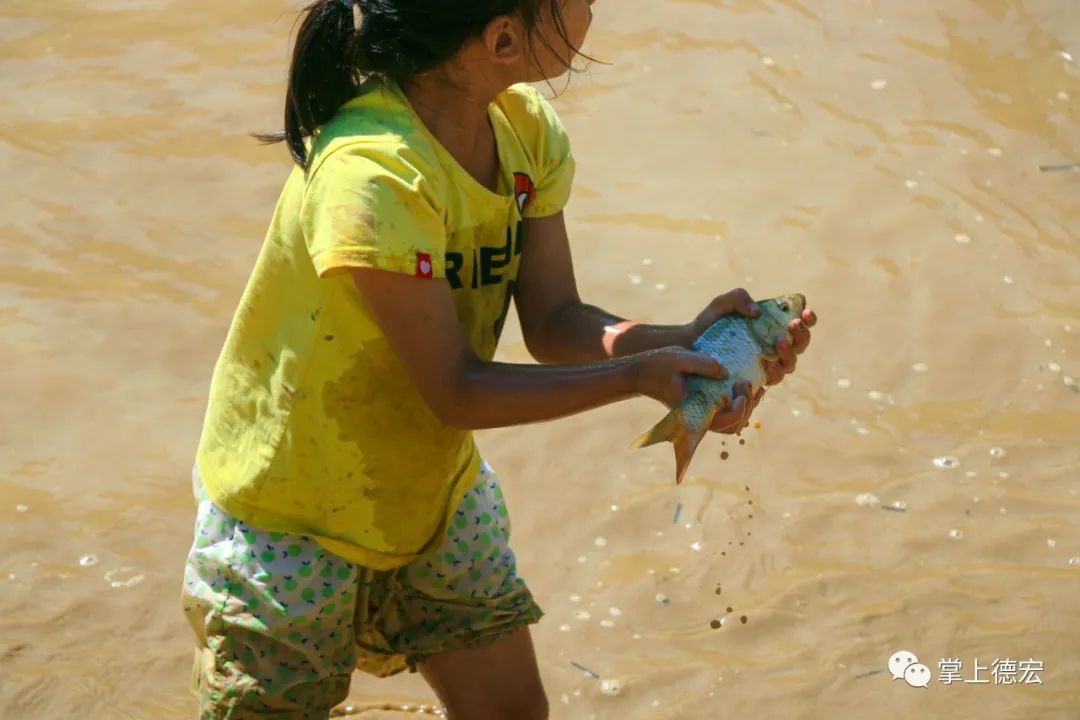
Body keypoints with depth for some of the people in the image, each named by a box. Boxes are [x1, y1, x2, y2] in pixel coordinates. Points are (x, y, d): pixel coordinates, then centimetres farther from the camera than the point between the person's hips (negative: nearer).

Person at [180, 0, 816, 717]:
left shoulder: (527, 127, -8)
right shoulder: (373, 175, -34)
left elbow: (555, 323, -6)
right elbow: (455, 392, -27)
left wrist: (683, 343, -23)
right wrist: (638, 375, -30)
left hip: (434, 485, 8)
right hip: (289, 516, -7)